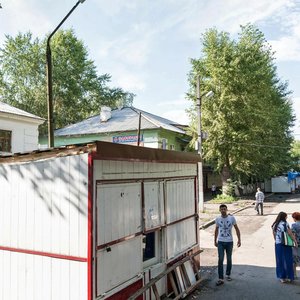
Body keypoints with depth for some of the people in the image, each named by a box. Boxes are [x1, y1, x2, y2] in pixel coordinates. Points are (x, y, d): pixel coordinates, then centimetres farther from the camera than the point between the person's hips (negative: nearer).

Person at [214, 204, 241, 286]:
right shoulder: (217, 219, -2)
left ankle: (228, 274, 34)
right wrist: (215, 241, 14)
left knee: (229, 259, 13)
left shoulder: (232, 218, -6)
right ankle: (220, 279, -3)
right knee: (220, 260, -6)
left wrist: (239, 239, -5)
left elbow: (237, 229, 2)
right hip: (220, 242, 0)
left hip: (229, 242, 0)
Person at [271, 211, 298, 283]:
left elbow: (274, 235, 8)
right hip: (286, 245, -4)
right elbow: (290, 234, -12)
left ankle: (281, 277, 19)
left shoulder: (274, 225, 2)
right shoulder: (285, 224, -12)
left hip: (278, 245, 4)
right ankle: (289, 277, 16)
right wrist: (295, 241, -3)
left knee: (280, 261, 11)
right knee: (287, 260, 8)